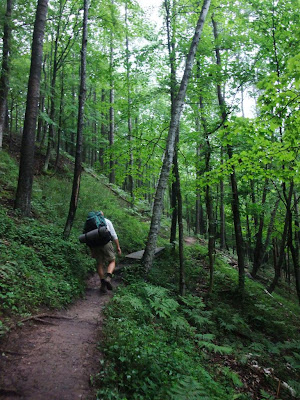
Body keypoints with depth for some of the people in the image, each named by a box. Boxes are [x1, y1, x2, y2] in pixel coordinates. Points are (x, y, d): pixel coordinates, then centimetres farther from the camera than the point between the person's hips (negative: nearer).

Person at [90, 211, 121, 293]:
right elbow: (114, 235, 3)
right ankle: (108, 278, -14)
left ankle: (103, 284, 12)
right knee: (112, 261, 11)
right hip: (106, 243, -2)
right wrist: (118, 247, 4)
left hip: (95, 245, 3)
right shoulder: (107, 221, 10)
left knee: (100, 264, 13)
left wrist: (92, 252, 17)